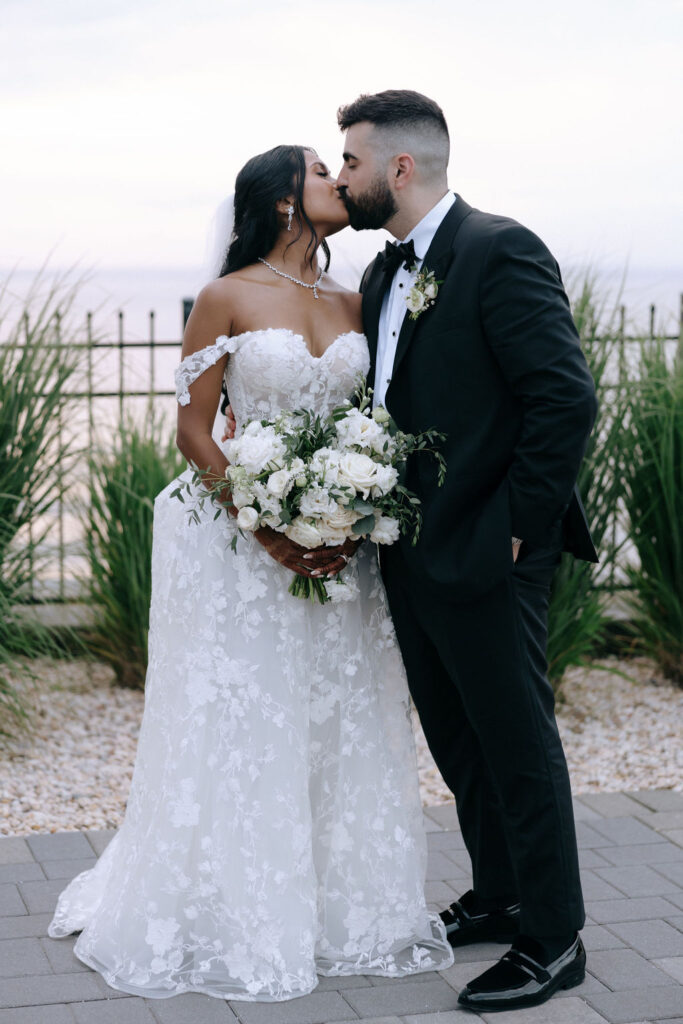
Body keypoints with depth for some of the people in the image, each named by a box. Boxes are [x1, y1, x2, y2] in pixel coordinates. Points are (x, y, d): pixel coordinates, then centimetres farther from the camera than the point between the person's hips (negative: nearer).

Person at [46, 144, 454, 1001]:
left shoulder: (352, 305, 10)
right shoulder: (226, 300, -4)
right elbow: (192, 431, -6)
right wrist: (267, 528, -16)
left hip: (342, 544, 5)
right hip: (244, 545, -4)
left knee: (342, 728, 8)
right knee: (240, 732, 2)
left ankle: (343, 909, 22)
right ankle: (237, 925, 16)